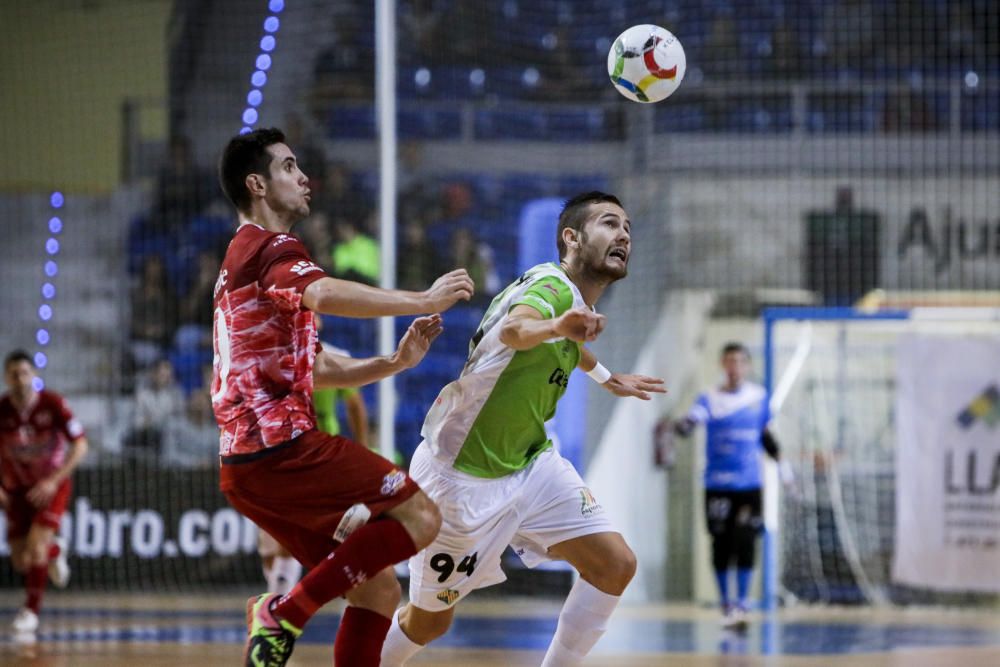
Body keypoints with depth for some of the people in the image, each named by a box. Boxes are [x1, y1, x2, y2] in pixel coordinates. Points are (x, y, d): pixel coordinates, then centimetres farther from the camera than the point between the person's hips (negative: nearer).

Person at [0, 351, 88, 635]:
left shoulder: (52, 404, -22)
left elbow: (80, 445, -18)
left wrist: (54, 481, -25)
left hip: (52, 484, -3)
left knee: (36, 543, -21)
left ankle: (32, 610, -6)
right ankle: (55, 551, 37)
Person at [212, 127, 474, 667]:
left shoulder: (244, 259, 28)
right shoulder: (272, 248, -4)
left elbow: (318, 368, 30)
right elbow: (325, 294, -28)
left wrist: (394, 363, 16)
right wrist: (423, 300, -22)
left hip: (247, 463, 10)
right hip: (281, 445, -10)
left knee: (378, 588, 8)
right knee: (419, 516, -14)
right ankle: (286, 612, -16)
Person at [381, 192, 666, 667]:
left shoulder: (575, 302, 3)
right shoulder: (551, 286, -24)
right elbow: (516, 329, -50)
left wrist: (604, 377, 44)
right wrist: (556, 327, -71)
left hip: (527, 464, 8)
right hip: (461, 474, -8)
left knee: (615, 564, -9)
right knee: (429, 622, 4)